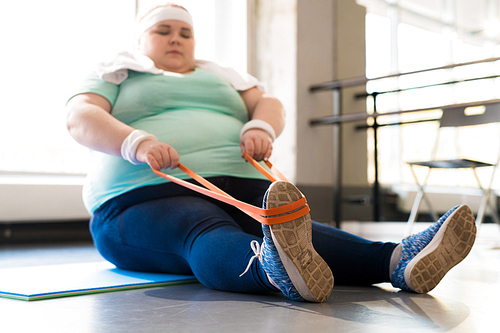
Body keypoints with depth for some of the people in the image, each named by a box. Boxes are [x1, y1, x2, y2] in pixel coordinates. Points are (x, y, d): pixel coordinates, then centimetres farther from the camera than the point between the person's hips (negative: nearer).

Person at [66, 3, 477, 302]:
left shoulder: (221, 75, 31)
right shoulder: (116, 74, 20)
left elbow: (269, 103, 18)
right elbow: (80, 117, 1)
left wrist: (261, 128, -9)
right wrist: (136, 143, -21)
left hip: (239, 187, 4)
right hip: (146, 196, -3)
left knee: (294, 228, -28)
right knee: (205, 234, -39)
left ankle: (400, 261, -53)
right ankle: (275, 270, -71)